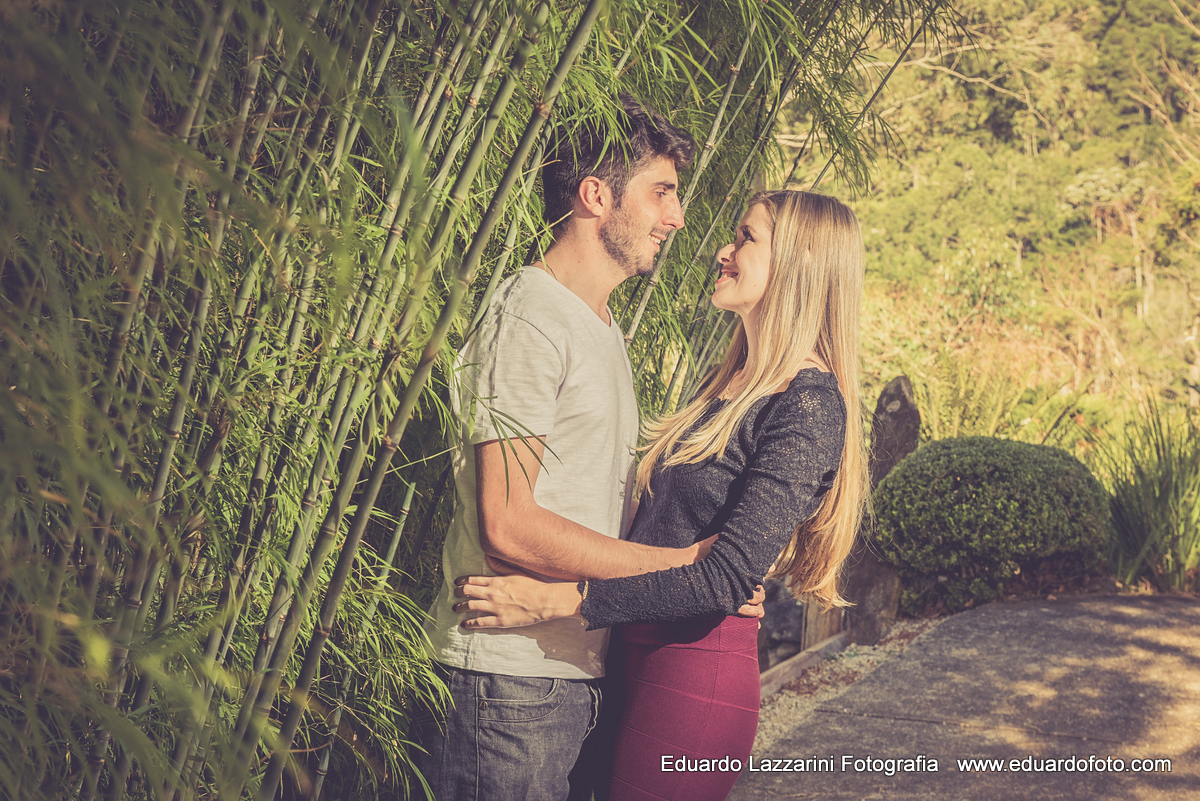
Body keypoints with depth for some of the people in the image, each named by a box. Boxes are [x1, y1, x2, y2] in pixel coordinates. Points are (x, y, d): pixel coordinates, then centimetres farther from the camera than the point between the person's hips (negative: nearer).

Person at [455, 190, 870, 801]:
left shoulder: (809, 407, -15)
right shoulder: (729, 383, 13)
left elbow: (729, 576, -22)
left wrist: (557, 600, -23)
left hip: (696, 673, -8)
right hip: (641, 653, 8)